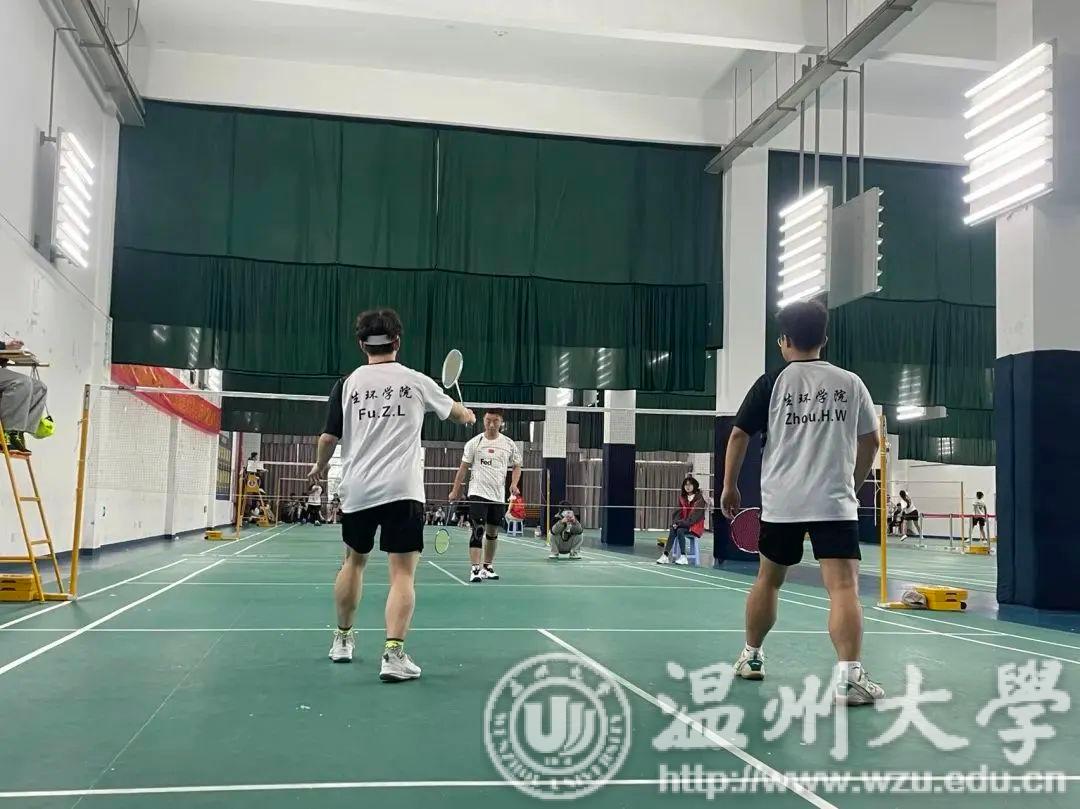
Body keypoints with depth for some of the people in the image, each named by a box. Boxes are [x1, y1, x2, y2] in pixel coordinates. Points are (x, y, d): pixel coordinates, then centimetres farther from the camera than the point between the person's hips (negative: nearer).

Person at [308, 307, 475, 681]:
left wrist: (319, 467, 23)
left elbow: (328, 437, 2)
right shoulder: (416, 381, 4)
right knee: (402, 572, -3)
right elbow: (453, 409, 21)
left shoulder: (347, 384, 3)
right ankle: (393, 653, -14)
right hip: (402, 489, -2)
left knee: (354, 560, 22)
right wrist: (468, 414, 45)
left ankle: (342, 639, 34)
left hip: (357, 489, 2)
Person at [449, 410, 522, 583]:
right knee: (478, 530, -14)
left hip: (498, 496, 4)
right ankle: (475, 569, -14)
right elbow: (463, 467, 4)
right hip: (478, 493, -3)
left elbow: (516, 466, 14)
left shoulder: (509, 444, 5)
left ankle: (487, 567, 24)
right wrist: (455, 490, 2)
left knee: (492, 533, 11)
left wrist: (514, 484, -3)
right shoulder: (474, 443, -1)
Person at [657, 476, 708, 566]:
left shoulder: (699, 498, -8)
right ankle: (665, 555, -33)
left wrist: (682, 523, -21)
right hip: (682, 523, 5)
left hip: (694, 525, -5)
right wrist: (675, 522, -10)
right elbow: (678, 511, 9)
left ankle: (683, 557, -28)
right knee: (672, 530, -25)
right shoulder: (682, 497, 10)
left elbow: (695, 514, -16)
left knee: (680, 530, -32)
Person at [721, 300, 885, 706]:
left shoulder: (771, 383, 1)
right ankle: (850, 676, -21)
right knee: (844, 586, -8)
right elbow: (870, 441, 12)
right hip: (835, 502, -1)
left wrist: (729, 486, 10)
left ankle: (751, 656, 32)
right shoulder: (851, 383, 6)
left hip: (782, 503, 1)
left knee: (768, 580, 18)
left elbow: (739, 435, 0)